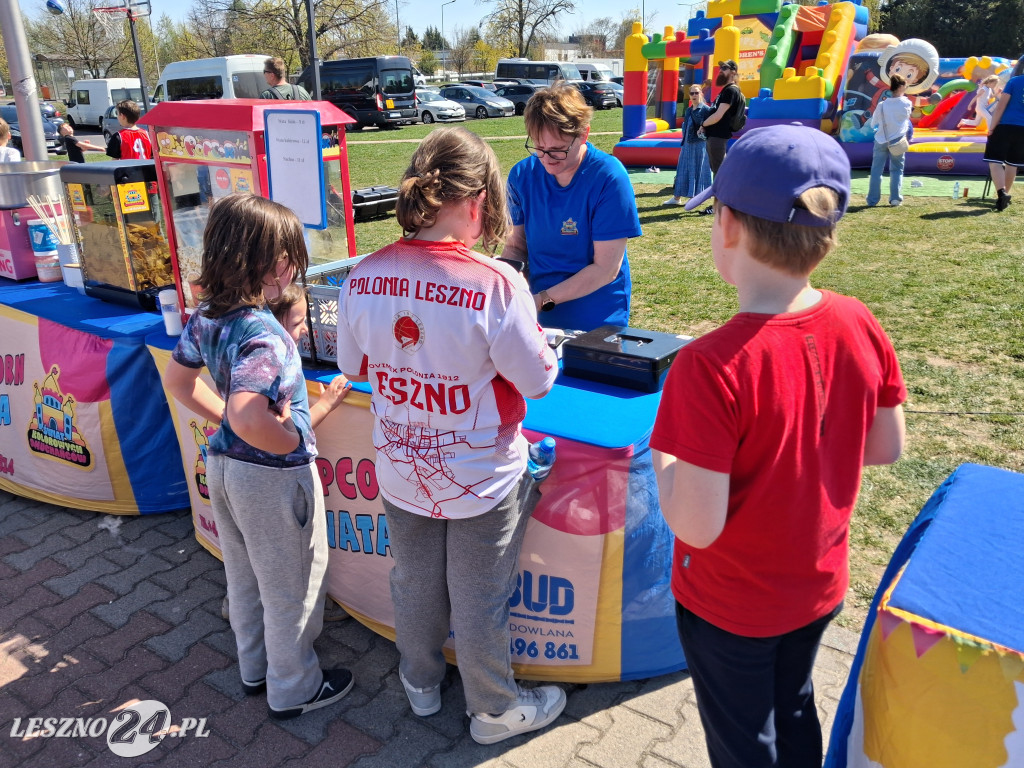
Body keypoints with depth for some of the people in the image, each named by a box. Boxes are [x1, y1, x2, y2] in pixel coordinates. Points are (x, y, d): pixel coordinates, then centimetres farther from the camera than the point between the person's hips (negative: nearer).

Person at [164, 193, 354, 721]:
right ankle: (293, 691, 33)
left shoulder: (203, 317, -3)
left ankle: (255, 670, 47)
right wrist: (294, 442, -23)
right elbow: (250, 421, -41)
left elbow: (178, 381, 12)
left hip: (224, 464, 8)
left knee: (245, 578, 26)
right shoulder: (262, 334, -30)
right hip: (273, 477, -8)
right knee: (290, 590, 13)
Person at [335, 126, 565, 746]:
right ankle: (496, 710, 41)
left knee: (415, 584, 26)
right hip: (481, 479, -4)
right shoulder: (497, 285, -28)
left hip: (401, 471, 4)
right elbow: (539, 379, -17)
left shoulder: (363, 278, -13)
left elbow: (353, 365, 1)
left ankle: (422, 684, 51)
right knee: (479, 601, 17)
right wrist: (535, 338, 4)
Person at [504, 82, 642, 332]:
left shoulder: (609, 178, -14)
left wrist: (543, 299, -21)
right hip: (536, 319, 3)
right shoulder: (522, 175, -2)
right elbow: (516, 245, 7)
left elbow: (606, 268, -16)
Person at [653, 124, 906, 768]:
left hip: (730, 606, -5)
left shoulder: (710, 366, -34)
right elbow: (887, 448, -1)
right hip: (821, 586, 6)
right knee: (794, 710, 32)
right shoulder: (861, 327, -14)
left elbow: (697, 525, -30)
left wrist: (663, 458, -13)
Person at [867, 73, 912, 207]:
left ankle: (872, 200, 1)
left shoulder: (883, 104, -9)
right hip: (897, 141, 0)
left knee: (876, 170, 4)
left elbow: (873, 124, -1)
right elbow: (907, 116, 11)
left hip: (881, 141, 0)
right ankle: (895, 198, 3)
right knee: (897, 170, 11)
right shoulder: (906, 103, -7)